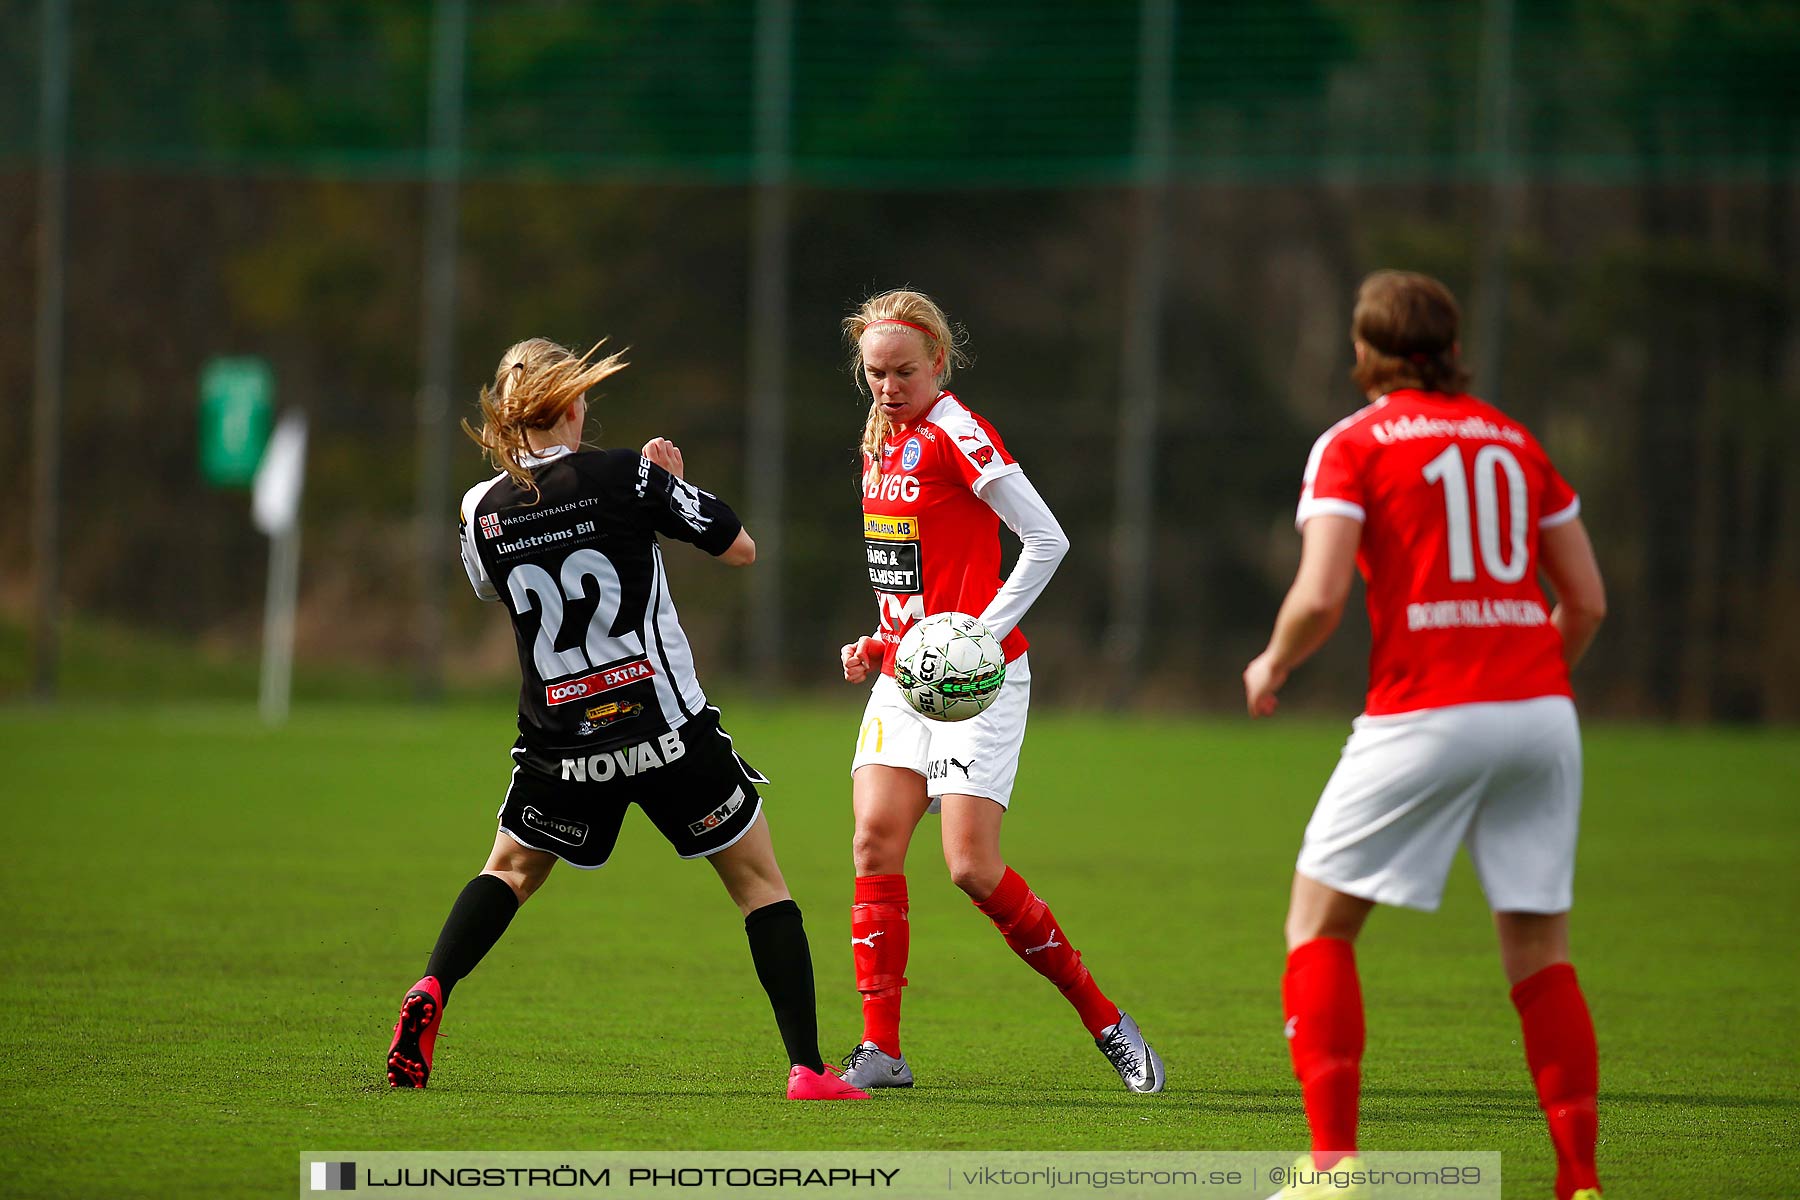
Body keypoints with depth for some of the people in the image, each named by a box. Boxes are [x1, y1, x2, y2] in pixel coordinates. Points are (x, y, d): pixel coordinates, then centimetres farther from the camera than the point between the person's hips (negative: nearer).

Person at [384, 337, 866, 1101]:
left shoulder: (483, 509, 0)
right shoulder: (625, 477, -10)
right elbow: (741, 549, -2)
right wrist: (675, 486, 12)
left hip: (559, 743, 3)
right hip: (667, 732, -3)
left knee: (510, 870, 25)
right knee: (758, 879, 8)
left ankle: (430, 992, 1)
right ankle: (808, 1069, -1)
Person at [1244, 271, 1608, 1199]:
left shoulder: (1354, 444, 1)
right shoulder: (1514, 442, 16)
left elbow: (1319, 599, -10)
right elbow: (1587, 600, 14)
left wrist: (1272, 666, 9)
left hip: (1423, 714, -4)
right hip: (1540, 709, 4)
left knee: (1319, 922, 8)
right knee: (1539, 950, 10)